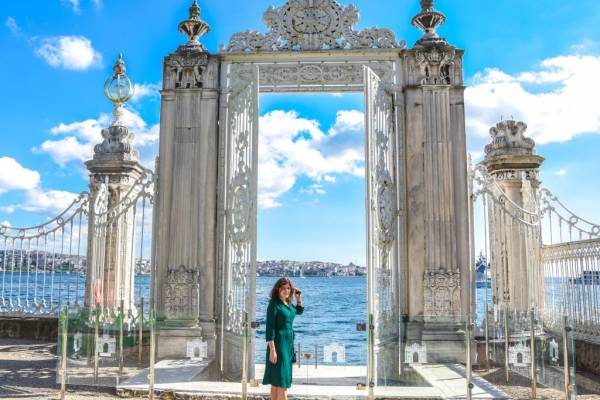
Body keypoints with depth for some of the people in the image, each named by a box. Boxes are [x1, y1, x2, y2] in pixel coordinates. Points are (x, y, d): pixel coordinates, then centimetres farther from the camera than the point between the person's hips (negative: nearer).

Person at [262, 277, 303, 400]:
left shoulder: (288, 303, 8)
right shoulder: (274, 305, -14)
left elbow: (299, 311, 29)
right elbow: (269, 329, -18)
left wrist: (299, 298, 12)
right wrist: (272, 350, -22)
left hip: (288, 344, 8)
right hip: (278, 344, -8)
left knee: (277, 379, 12)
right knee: (281, 380, -7)